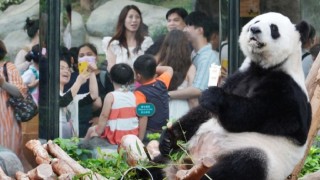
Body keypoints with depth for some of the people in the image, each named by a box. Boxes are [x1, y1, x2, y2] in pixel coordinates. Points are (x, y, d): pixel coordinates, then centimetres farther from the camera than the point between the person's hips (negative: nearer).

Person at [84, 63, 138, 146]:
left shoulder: (111, 96, -12)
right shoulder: (133, 96, 1)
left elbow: (104, 116, -13)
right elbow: (137, 114, 5)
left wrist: (98, 132, -2)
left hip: (116, 136, -6)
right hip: (133, 134, 6)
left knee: (91, 130, 22)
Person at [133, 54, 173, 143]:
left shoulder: (140, 93, -21)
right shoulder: (162, 83, -1)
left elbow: (143, 117, -26)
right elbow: (169, 69, 22)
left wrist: (140, 140, -25)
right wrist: (152, 68, 16)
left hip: (149, 133, -7)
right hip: (164, 132, 8)